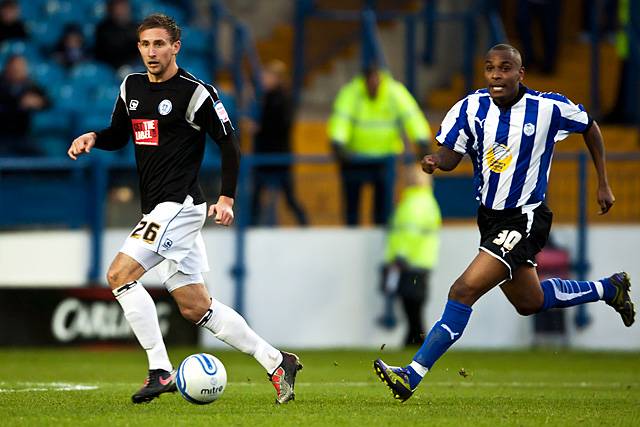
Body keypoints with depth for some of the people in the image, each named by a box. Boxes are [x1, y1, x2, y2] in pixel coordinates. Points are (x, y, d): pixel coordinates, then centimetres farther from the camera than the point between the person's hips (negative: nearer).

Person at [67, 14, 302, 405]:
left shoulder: (195, 92, -9)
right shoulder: (132, 87, 12)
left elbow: (229, 144, -5)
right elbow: (119, 135, 24)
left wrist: (227, 198, -10)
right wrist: (93, 138, 3)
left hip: (179, 205, -8)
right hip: (159, 210, 8)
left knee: (120, 275, -18)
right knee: (196, 307, 9)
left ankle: (161, 372, -14)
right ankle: (276, 362, 16)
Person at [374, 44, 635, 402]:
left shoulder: (549, 108, -14)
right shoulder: (472, 108, -6)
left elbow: (590, 129, 4)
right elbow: (451, 156, -7)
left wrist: (603, 185, 8)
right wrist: (436, 161, -31)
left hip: (525, 218, -6)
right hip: (490, 216, 6)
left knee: (465, 290, -19)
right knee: (529, 302, 23)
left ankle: (413, 376, -18)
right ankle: (609, 289, 47)